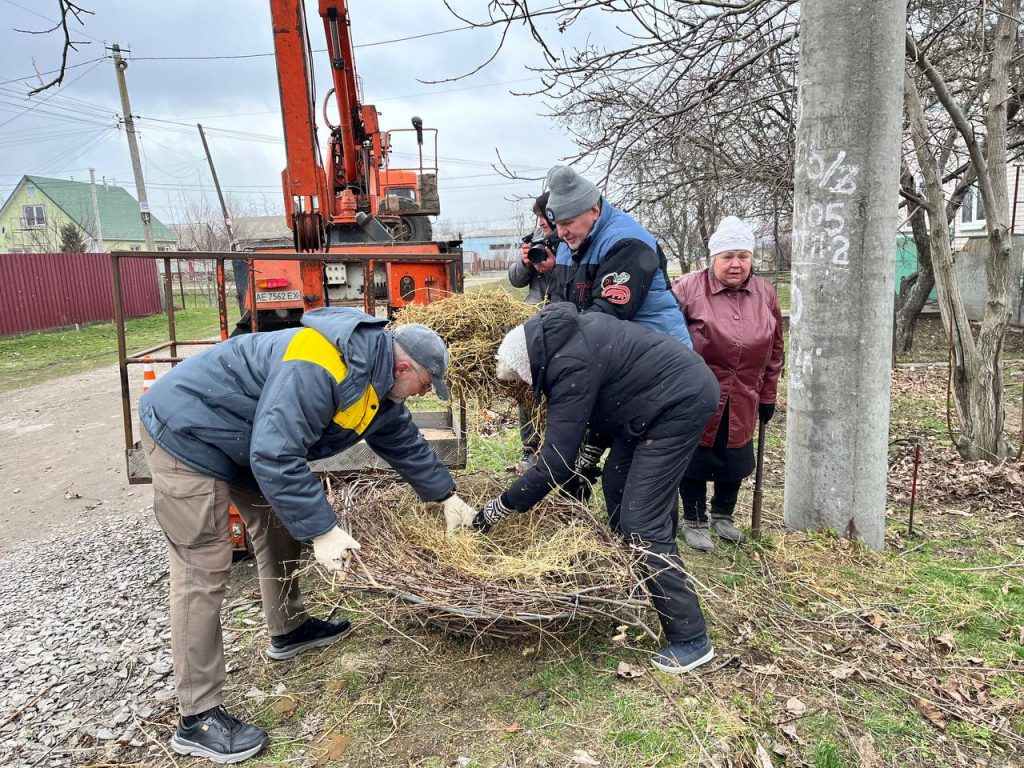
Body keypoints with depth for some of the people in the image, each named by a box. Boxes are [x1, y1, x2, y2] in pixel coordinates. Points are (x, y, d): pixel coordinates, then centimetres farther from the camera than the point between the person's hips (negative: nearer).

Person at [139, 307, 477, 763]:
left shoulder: (375, 382, 1)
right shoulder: (318, 369, -31)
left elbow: (404, 442, 15)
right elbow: (275, 456, -34)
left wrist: (446, 496, 17)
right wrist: (323, 530, -30)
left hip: (240, 435, 10)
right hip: (186, 430, -10)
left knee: (278, 519, 16)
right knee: (203, 572, -8)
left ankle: (288, 630, 35)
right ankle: (197, 719, 2)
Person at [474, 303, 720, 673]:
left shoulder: (571, 365, -24)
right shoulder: (564, 334, 4)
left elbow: (556, 462, -22)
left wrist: (502, 506, -13)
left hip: (681, 402, -10)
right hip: (671, 393, 10)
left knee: (642, 523, -9)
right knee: (616, 482, 18)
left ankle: (691, 639, 0)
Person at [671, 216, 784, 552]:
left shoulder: (765, 294, 5)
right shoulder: (688, 288, -11)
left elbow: (774, 350, 11)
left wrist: (768, 395, 12)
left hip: (742, 401, 4)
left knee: (735, 460, 13)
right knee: (696, 458, 5)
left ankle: (723, 515, 37)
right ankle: (694, 521, 25)